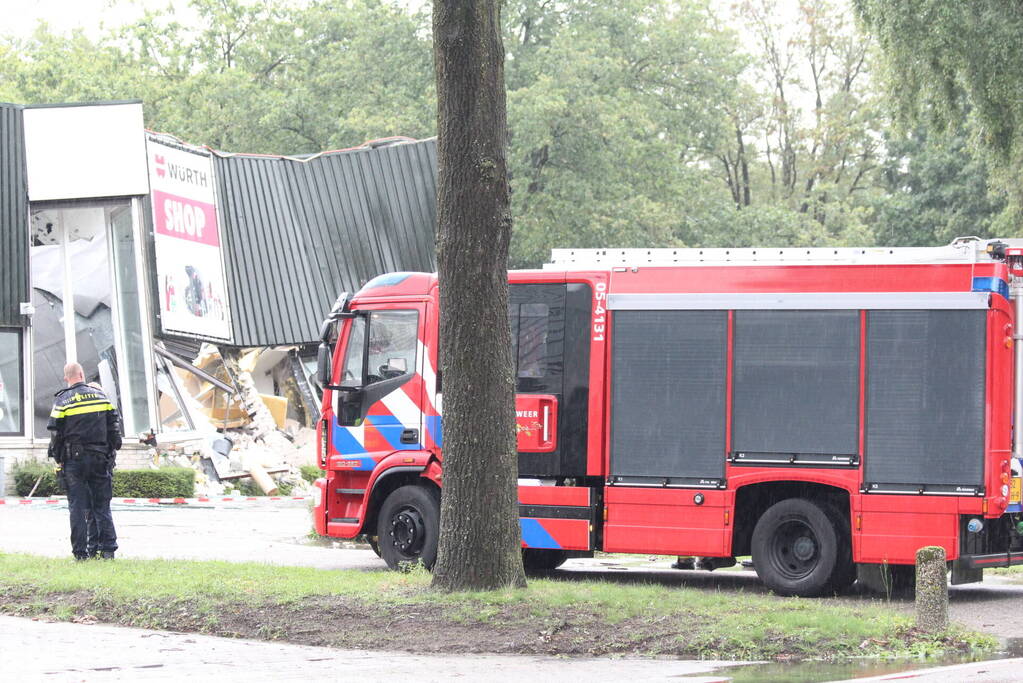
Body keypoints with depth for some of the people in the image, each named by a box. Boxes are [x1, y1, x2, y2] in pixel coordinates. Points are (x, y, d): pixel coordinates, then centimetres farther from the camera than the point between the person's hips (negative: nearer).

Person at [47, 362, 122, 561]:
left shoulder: (63, 400, -4)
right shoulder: (100, 395, 6)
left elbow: (55, 432, -4)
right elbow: (114, 423, 9)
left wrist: (58, 458, 5)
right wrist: (111, 451, 16)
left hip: (74, 459, -2)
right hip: (100, 458, 2)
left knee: (78, 507, 1)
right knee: (101, 505, 7)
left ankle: (81, 552, -1)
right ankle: (107, 549, 2)